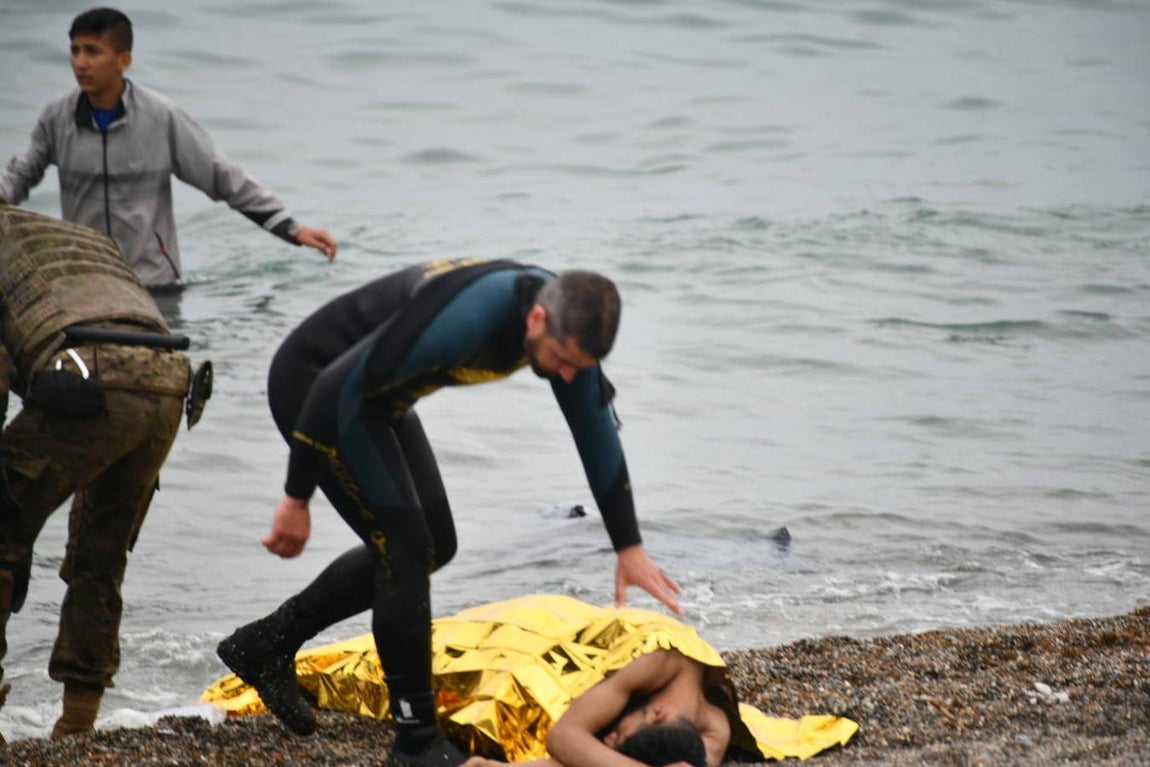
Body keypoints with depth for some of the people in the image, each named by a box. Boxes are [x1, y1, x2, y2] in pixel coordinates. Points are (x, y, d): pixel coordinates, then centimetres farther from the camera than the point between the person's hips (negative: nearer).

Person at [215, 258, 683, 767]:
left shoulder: (566, 323, -11)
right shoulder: (467, 319, -37)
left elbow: (597, 434, 3)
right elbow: (338, 386, -33)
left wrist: (630, 548, 5)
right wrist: (297, 498, -24)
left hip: (380, 397, 9)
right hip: (312, 386, -9)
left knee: (432, 547, 14)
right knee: (406, 548, -14)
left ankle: (266, 644, 21)